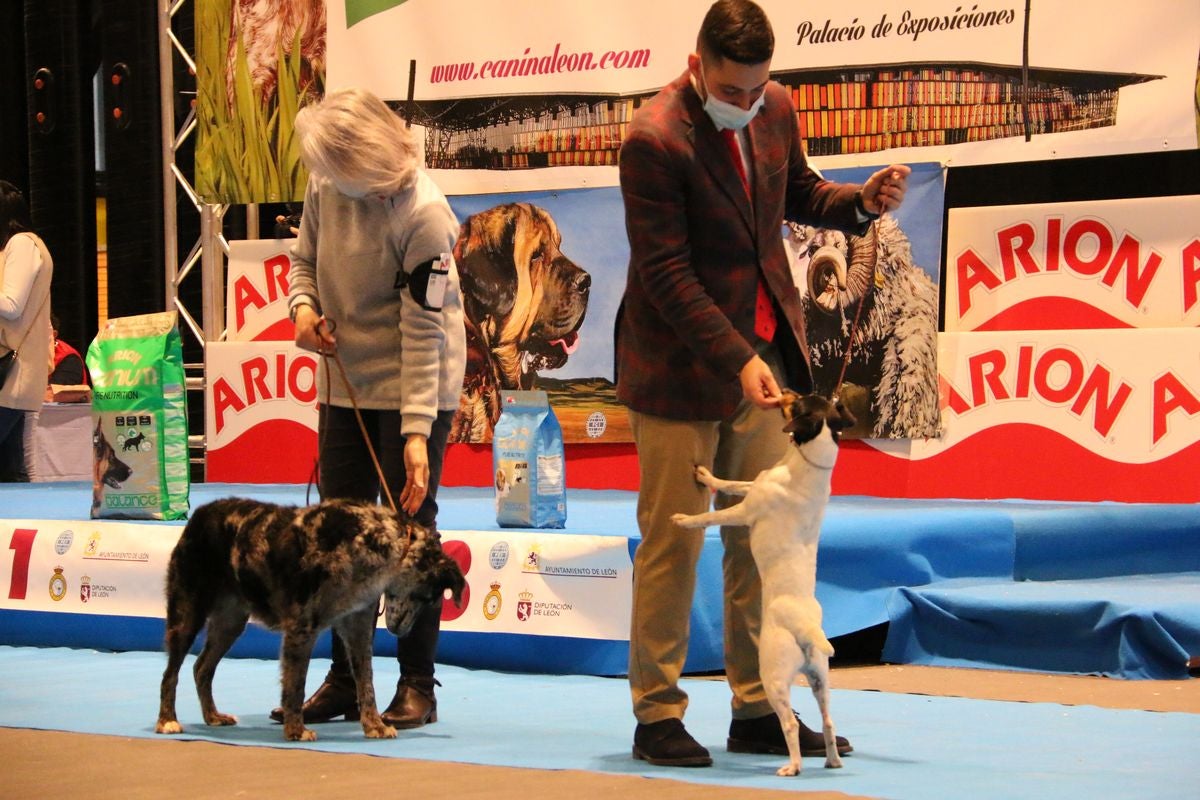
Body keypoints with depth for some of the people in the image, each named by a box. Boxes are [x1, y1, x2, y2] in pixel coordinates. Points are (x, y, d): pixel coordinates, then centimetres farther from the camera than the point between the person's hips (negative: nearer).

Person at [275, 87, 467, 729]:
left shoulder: (422, 214, -24)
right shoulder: (325, 185, -4)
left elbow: (423, 332, -24)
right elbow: (304, 256, 15)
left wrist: (416, 432, -27)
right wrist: (303, 304, -8)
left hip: (414, 389, -7)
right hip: (344, 382, 7)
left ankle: (417, 685, 5)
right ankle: (344, 681, 19)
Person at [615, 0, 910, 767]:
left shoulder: (775, 108, 2)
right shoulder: (654, 140, -19)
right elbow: (665, 274, -20)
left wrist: (861, 201, -2)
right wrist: (737, 360, -26)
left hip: (762, 353, 7)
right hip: (681, 365, -6)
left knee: (762, 538, 7)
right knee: (672, 541, -2)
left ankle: (758, 710, 14)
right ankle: (658, 716, 7)